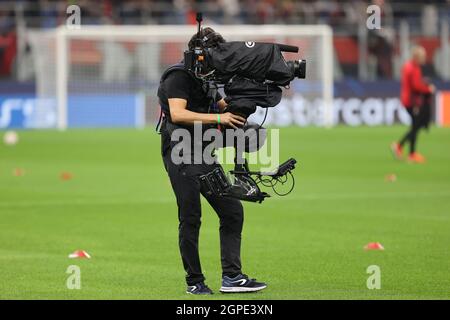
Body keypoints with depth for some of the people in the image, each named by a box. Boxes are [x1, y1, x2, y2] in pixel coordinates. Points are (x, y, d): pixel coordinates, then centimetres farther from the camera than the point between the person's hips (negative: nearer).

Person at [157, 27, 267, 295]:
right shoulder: (178, 77, -10)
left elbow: (223, 106, 31)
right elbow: (177, 113, -25)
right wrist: (218, 118, -29)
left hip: (205, 157, 9)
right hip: (182, 158, -9)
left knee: (232, 210, 3)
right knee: (191, 219, -6)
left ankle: (232, 276, 3)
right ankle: (195, 282, 3)